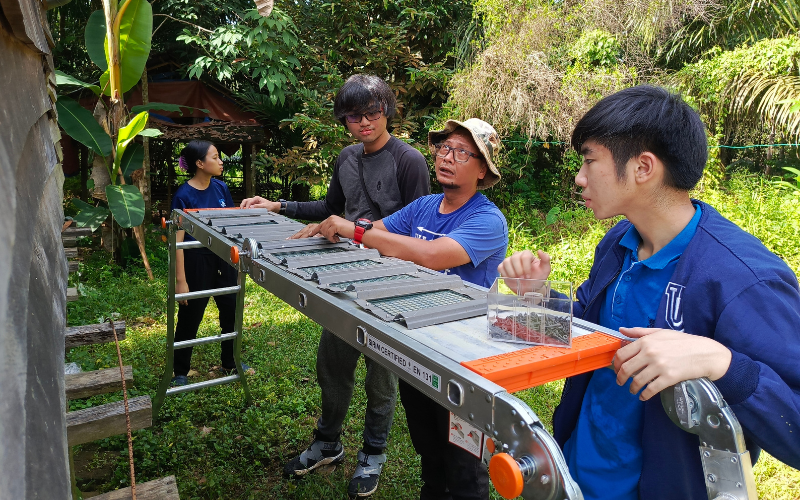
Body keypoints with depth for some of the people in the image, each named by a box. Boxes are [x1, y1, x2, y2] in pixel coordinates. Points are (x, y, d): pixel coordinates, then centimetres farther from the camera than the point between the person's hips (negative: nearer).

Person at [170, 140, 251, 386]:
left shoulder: (221, 187, 1)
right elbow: (178, 240, -16)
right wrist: (180, 280, -17)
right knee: (189, 319, 8)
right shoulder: (184, 196, -16)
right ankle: (180, 373, 27)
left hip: (224, 258, 6)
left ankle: (229, 364, 35)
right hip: (196, 262, -6)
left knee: (231, 313, 15)